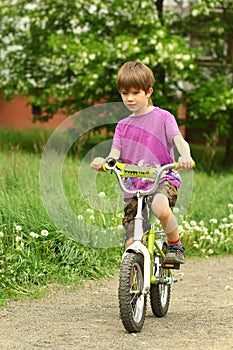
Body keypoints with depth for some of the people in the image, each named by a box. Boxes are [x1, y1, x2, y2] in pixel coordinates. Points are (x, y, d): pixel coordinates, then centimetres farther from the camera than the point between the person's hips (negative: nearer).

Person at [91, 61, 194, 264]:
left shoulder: (162, 117, 3)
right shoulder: (123, 126, 14)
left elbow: (179, 141, -12)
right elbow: (114, 156, 3)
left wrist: (185, 156, -36)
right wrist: (102, 163, -22)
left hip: (163, 178, -4)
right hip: (134, 185, 4)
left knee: (160, 207, -39)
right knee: (132, 244, -8)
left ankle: (176, 246, -12)